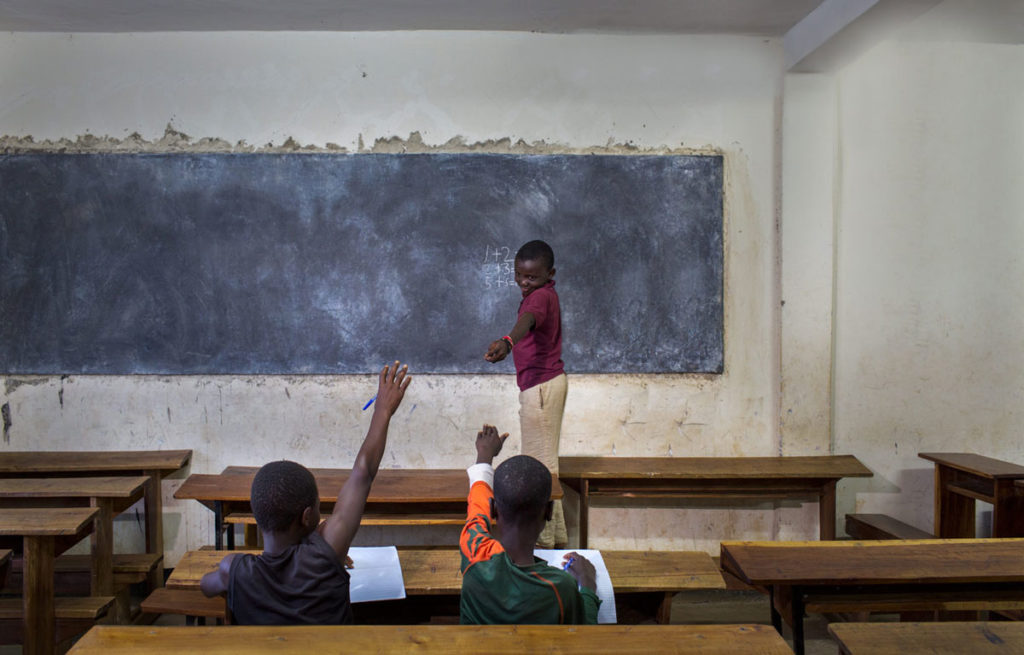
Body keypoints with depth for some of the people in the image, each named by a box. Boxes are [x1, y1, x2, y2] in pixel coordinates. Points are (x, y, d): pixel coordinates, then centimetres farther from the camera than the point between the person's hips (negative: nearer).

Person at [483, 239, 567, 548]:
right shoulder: (544, 294, 13)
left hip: (541, 386, -11)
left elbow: (528, 321, -41)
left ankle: (543, 540, 5)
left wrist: (507, 341, -60)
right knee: (546, 463, 18)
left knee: (539, 464, -4)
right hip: (544, 383, 11)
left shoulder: (541, 297, -19)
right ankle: (556, 537, 28)